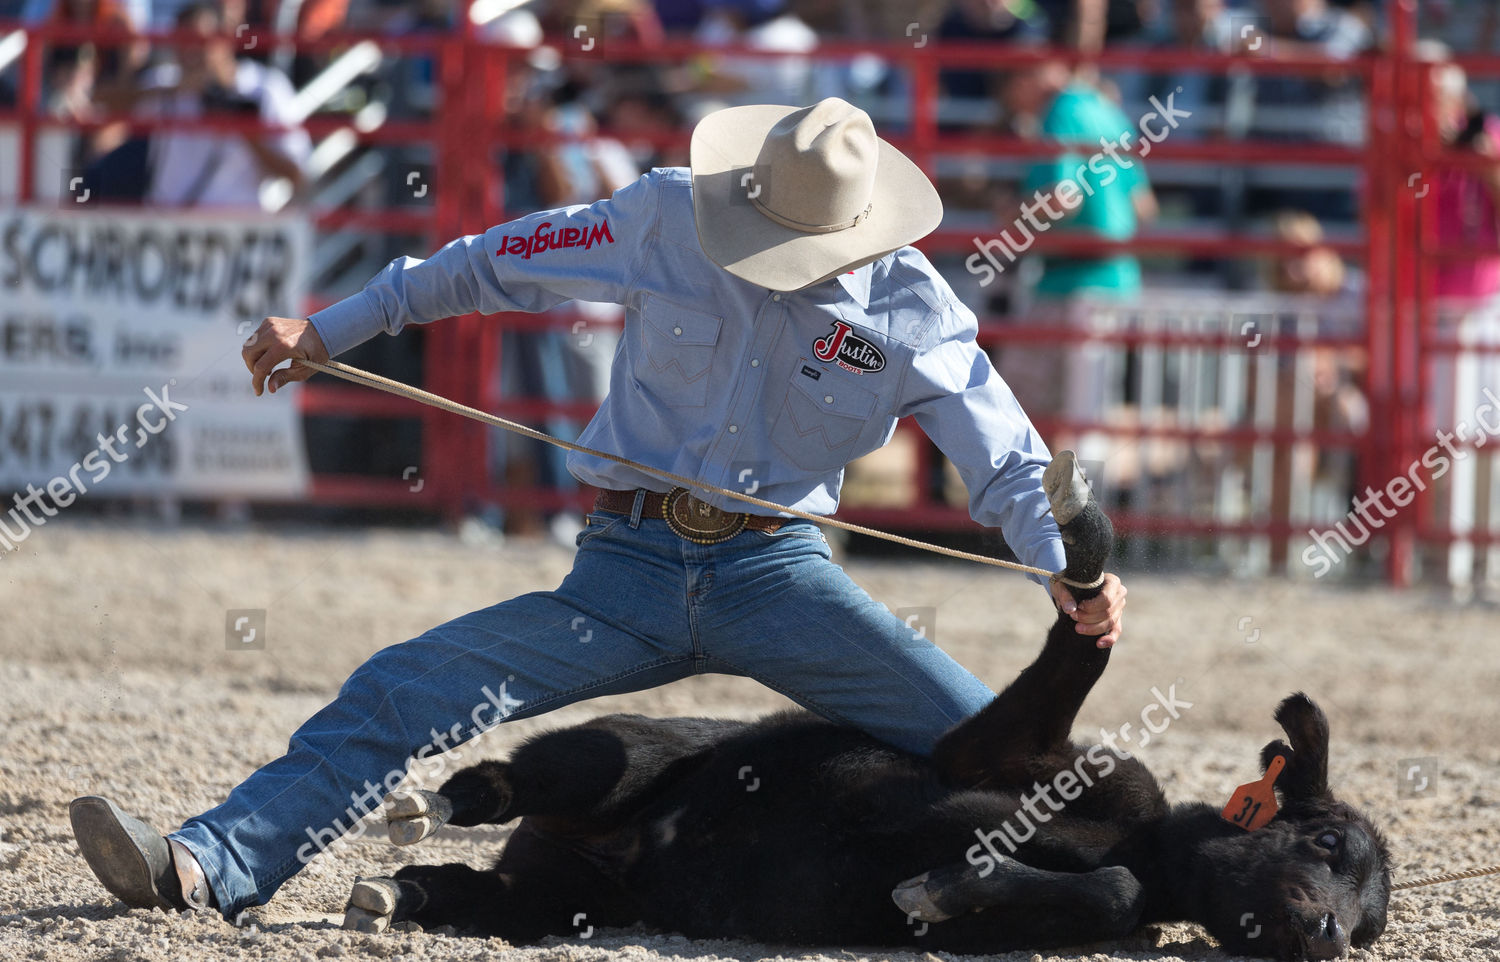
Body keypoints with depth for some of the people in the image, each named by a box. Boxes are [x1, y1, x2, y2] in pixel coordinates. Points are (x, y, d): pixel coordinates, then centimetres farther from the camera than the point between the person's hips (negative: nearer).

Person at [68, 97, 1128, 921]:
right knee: (403, 690, -15)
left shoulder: (911, 310, -5)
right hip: (627, 571, 0)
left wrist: (1069, 569, -19)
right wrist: (329, 330, 10)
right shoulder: (667, 218, -4)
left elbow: (1010, 463, 0)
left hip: (777, 574, 0)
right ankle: (208, 867, -20)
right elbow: (498, 264, 8)